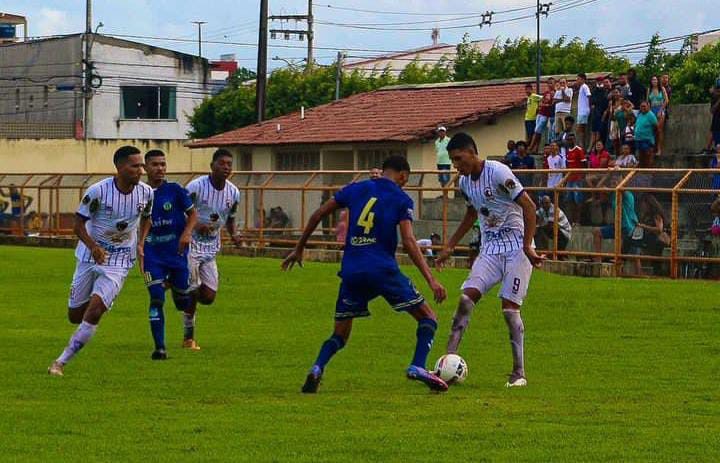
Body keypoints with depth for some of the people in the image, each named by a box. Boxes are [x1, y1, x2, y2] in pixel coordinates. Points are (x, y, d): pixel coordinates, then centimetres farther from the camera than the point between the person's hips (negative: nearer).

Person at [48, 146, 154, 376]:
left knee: (94, 311, -17)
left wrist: (141, 243, 2)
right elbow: (79, 223, -11)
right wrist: (93, 247, -27)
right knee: (75, 315, 7)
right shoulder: (98, 191, -18)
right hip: (89, 257, -1)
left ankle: (61, 361, -7)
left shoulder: (146, 193, -7)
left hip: (119, 263, 1)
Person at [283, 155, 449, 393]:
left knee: (340, 335, 16)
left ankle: (317, 369, -12)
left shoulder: (355, 189, 14)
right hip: (383, 270, -4)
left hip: (351, 272, 4)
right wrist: (431, 280, -12)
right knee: (428, 317, 9)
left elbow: (318, 214, 14)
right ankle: (418, 367, -13)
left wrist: (299, 249, 25)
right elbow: (409, 242, -9)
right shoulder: (401, 199, 3)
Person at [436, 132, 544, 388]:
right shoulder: (464, 182, 7)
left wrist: (527, 247, -22)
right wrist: (450, 247, 23)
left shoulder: (498, 172, -17)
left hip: (517, 248, -6)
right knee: (467, 297, -11)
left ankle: (519, 373, -1)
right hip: (490, 249, 6)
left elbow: (528, 206, -18)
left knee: (509, 307, -10)